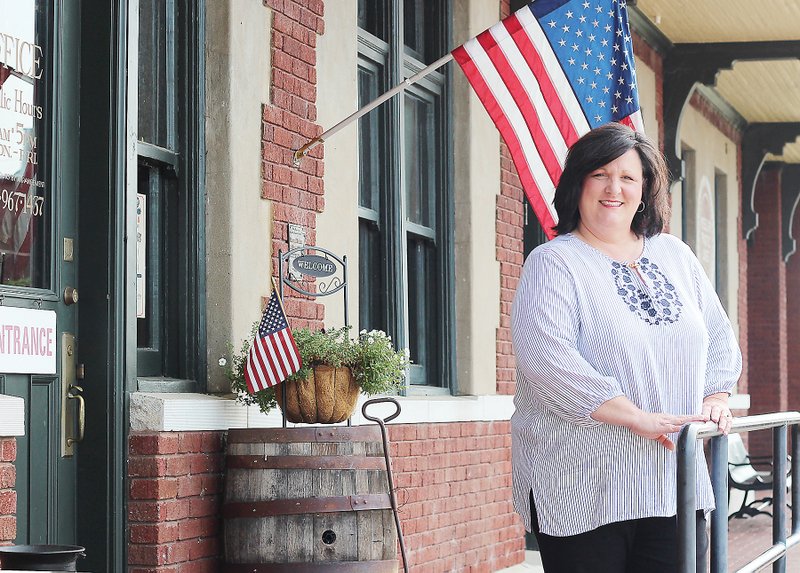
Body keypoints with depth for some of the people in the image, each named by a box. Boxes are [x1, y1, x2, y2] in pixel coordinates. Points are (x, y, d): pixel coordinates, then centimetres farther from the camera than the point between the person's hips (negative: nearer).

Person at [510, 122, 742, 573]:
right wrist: (639, 418, -20)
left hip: (674, 486, 5)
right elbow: (546, 358, -18)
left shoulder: (675, 256, 17)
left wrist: (716, 396, 4)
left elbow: (719, 336, 25)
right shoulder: (554, 263, -3)